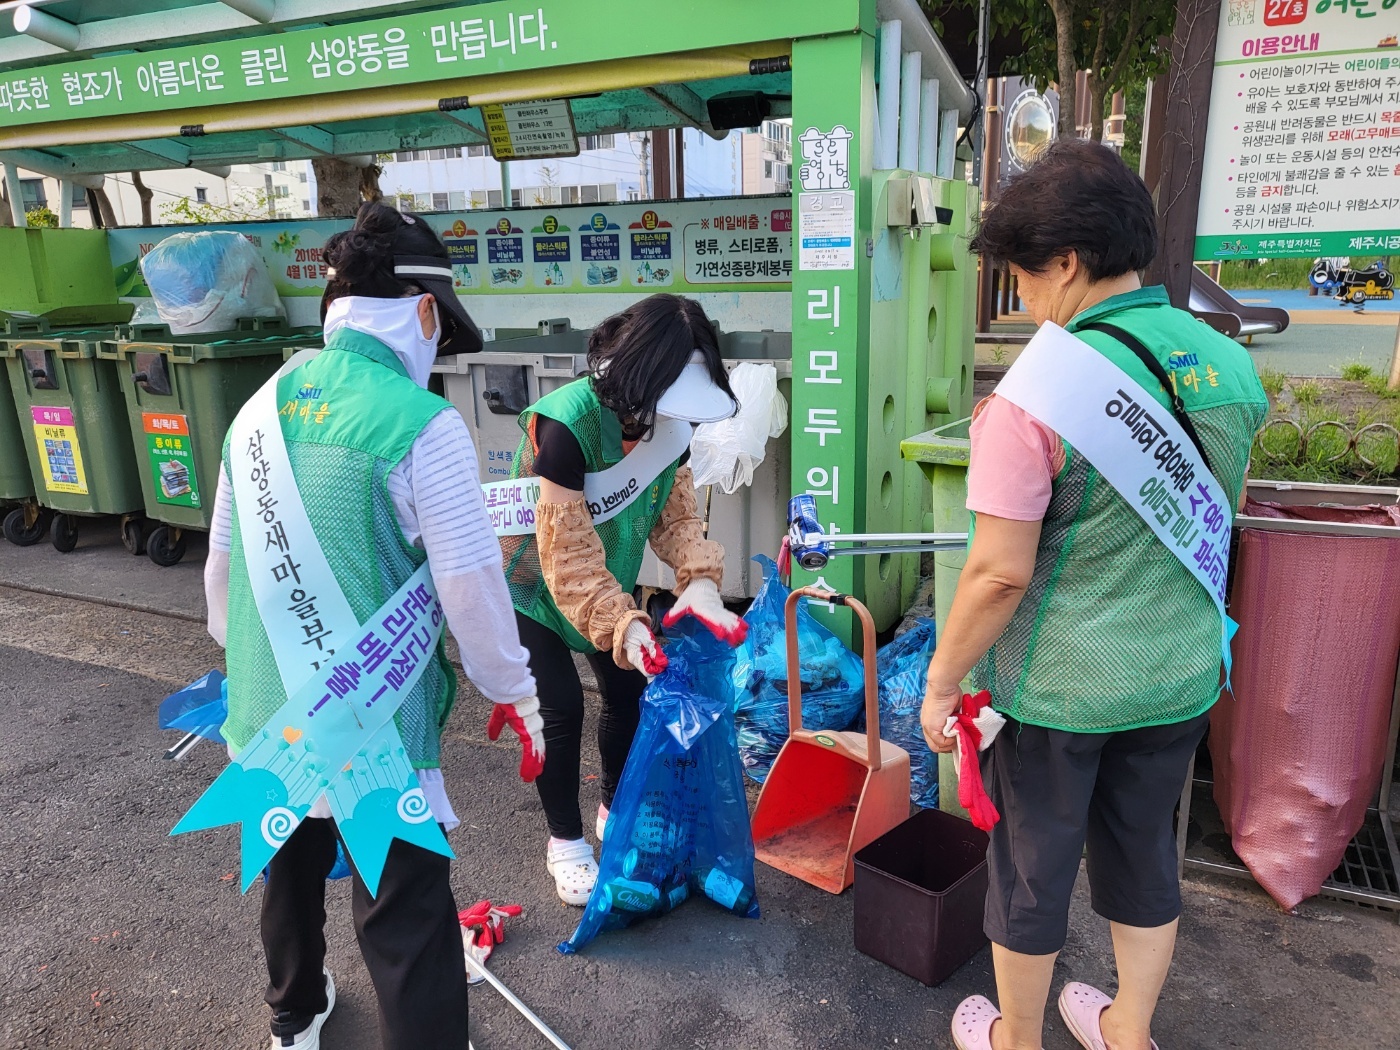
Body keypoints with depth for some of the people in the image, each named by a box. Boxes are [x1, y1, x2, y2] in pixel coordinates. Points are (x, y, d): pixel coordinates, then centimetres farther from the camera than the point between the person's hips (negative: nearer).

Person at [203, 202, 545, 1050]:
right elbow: (471, 584, -17)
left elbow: (222, 558, 10)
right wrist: (515, 694, -2)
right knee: (405, 919, 4)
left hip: (266, 709, 8)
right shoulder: (422, 423, -18)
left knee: (293, 868, 29)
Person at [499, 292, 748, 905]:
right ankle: (565, 842, 18)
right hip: (533, 584, -6)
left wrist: (699, 581, -28)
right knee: (563, 707, -5)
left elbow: (677, 512, -10)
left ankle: (616, 812, 35)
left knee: (629, 692, 10)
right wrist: (622, 624, -39)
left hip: (609, 579, 6)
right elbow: (566, 550, -33)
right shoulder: (565, 423, -34)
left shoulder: (671, 422, -13)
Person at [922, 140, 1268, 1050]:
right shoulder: (1231, 365, -3)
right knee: (1145, 854, 24)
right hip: (1182, 673, 6)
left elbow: (1000, 575, -23)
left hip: (1057, 688, -6)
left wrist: (941, 682, -9)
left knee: (1032, 870, 15)